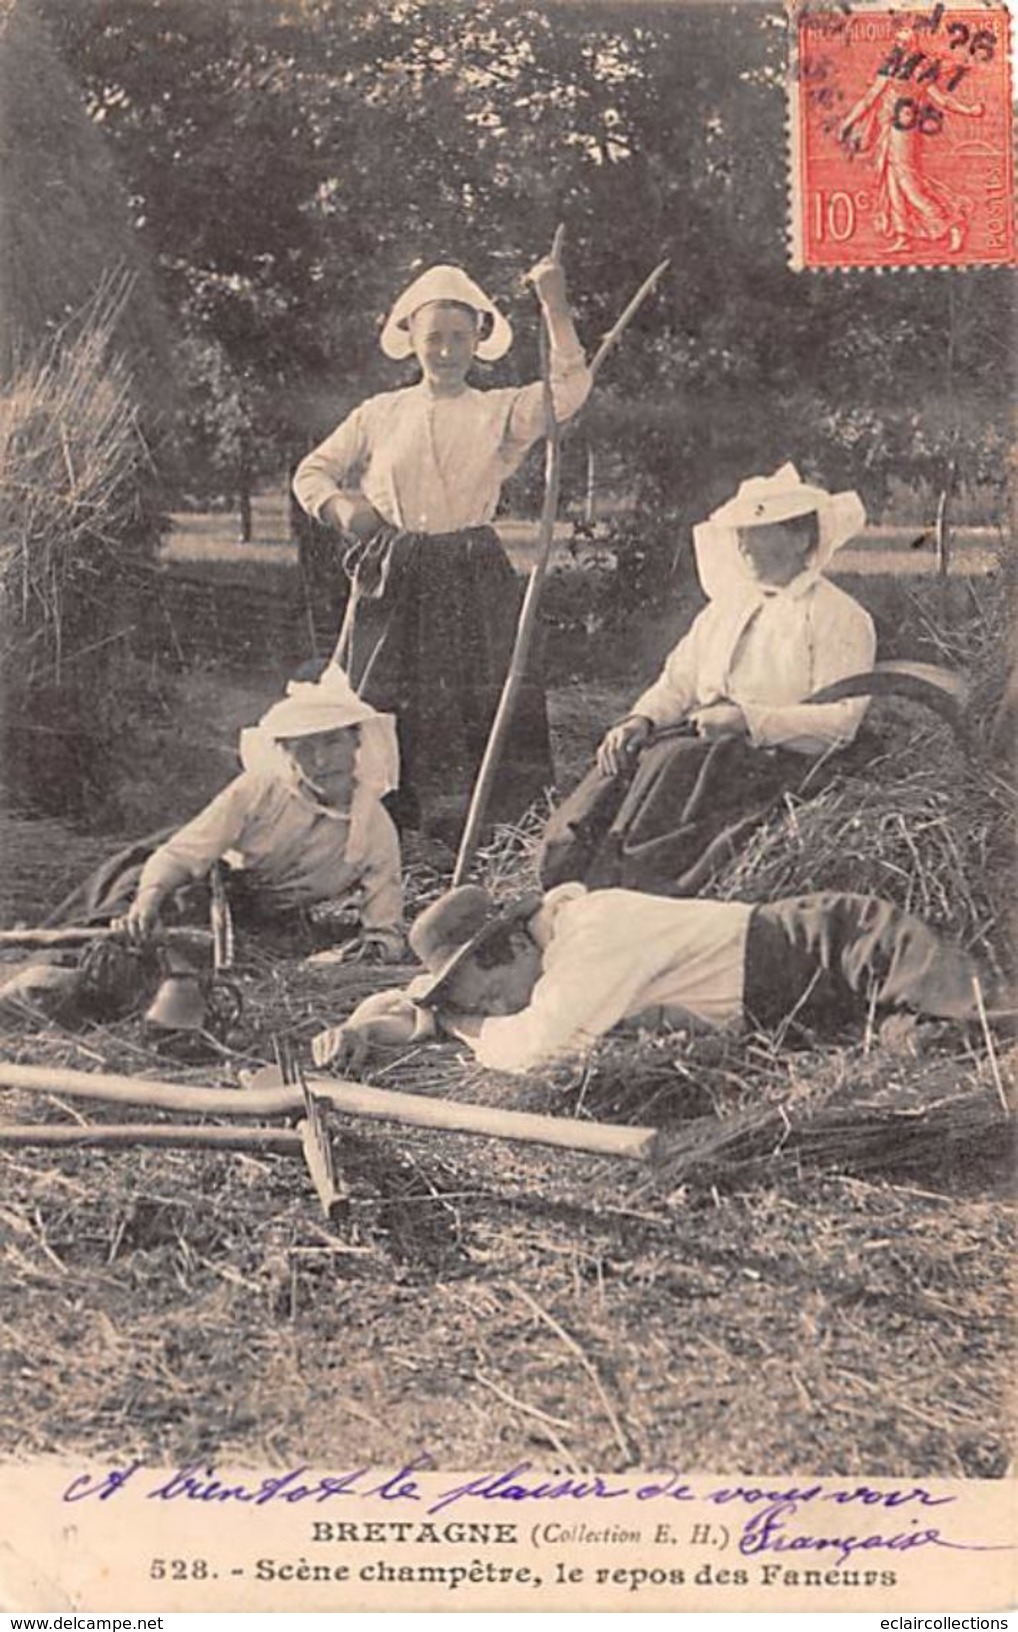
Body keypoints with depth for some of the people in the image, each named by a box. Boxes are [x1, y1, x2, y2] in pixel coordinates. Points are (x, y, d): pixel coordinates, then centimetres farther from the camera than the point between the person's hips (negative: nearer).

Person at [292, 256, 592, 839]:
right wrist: (339, 506, -4)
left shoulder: (501, 412, 5)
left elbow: (571, 388, -11)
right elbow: (312, 471, 17)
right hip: (393, 583, 2)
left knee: (475, 702, -4)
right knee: (374, 709, 3)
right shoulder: (379, 414, 12)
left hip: (473, 583, -2)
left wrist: (554, 307, -19)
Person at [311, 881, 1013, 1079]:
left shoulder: (597, 936, -28)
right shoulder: (549, 937, 0)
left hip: (849, 946, -8)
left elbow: (535, 1048, -37)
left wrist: (461, 1021, -17)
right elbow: (414, 998, 8)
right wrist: (362, 1027, -13)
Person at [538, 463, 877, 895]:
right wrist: (641, 719, -1)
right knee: (624, 757, -21)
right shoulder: (728, 604, 24)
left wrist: (746, 720, -19)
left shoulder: (841, 618, 1)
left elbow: (840, 721, -10)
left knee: (675, 761, -32)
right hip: (701, 741, 7)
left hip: (779, 757, -6)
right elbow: (678, 681, 22)